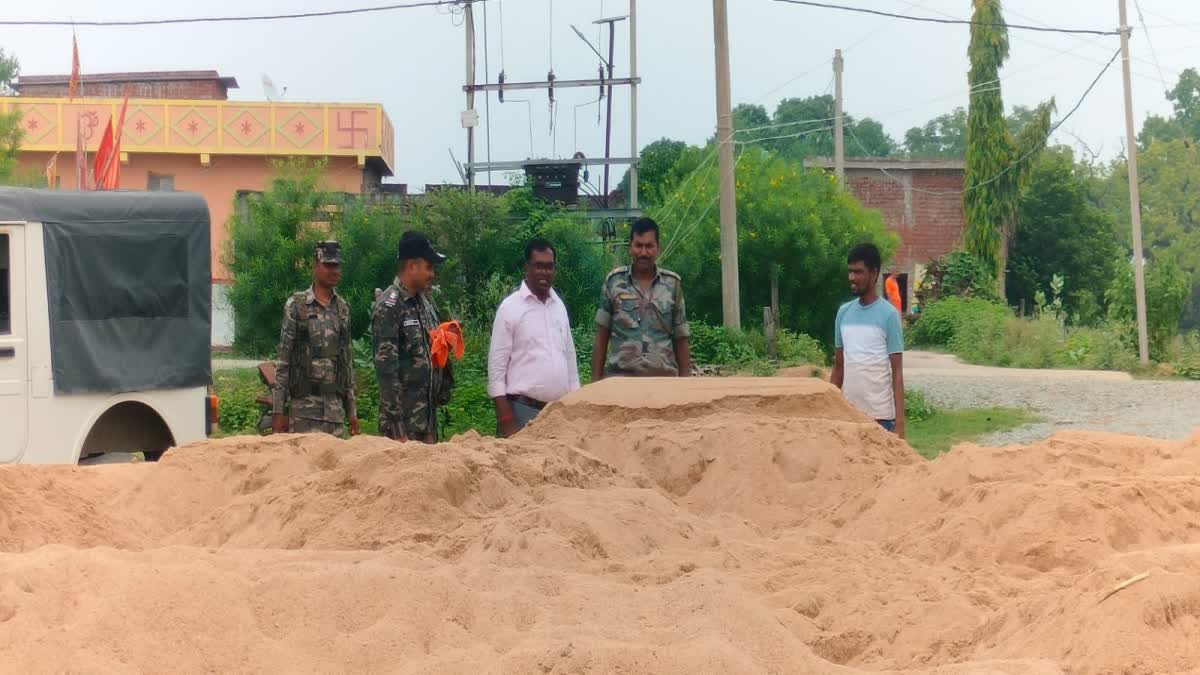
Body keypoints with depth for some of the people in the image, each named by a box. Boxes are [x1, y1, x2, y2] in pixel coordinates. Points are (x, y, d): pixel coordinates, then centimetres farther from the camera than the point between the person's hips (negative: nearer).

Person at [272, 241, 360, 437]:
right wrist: (278, 411, -7)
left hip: (335, 408, 5)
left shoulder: (343, 309, 12)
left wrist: (352, 409, 13)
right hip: (304, 406, -5)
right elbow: (283, 360, -3)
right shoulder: (296, 306, -2)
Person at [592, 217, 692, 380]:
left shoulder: (672, 283, 7)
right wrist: (596, 380, 3)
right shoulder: (614, 281, 5)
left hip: (664, 378, 1)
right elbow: (601, 337, 8)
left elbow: (681, 340, 10)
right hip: (619, 378, -1)